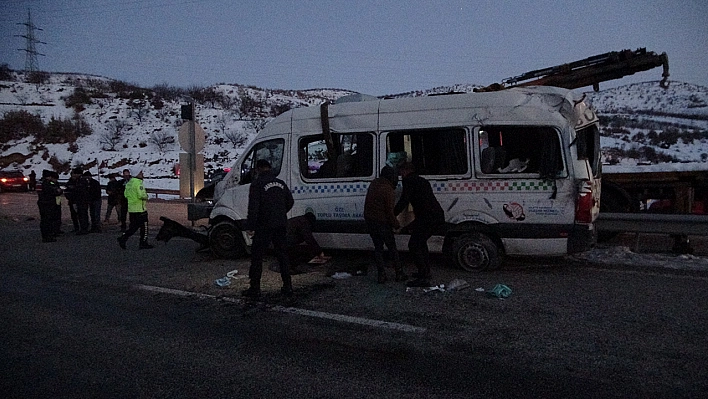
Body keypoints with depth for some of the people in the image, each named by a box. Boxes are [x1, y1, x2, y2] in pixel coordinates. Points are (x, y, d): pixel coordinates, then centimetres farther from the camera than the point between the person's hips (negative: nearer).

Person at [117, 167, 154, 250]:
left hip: (131, 209, 9)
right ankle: (143, 244, 8)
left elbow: (126, 195, 18)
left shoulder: (129, 182, 12)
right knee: (144, 227, 2)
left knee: (133, 226, 16)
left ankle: (123, 238, 3)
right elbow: (142, 195, -25)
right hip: (140, 209, -9)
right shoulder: (138, 183, -17)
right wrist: (146, 196, -5)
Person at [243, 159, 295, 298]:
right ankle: (287, 286, 14)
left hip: (264, 226, -6)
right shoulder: (281, 183, 11)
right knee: (282, 256, 12)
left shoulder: (257, 184, -9)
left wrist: (250, 226, -15)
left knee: (257, 257, 2)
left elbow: (253, 207, -16)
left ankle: (255, 288, 4)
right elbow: (290, 202, 17)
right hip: (281, 225, 6)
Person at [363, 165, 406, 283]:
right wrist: (397, 225, -8)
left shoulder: (373, 184, 7)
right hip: (382, 223, -7)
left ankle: (381, 275, 12)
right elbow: (390, 211, -17)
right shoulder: (388, 190, -18)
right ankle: (399, 274, 13)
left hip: (370, 221, 7)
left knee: (378, 247, 13)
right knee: (392, 248, 7)